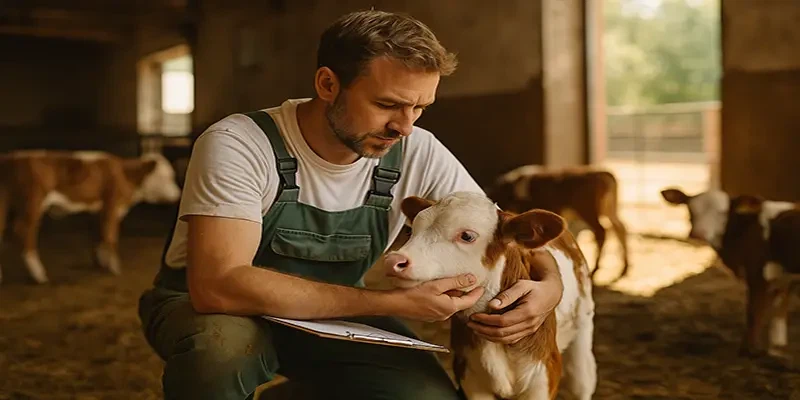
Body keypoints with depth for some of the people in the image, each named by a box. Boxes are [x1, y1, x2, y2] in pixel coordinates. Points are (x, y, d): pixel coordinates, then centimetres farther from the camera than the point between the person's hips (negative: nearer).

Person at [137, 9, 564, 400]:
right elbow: (218, 285, -38)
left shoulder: (419, 156, -15)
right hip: (219, 310, -4)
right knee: (222, 345, -38)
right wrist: (391, 303, -41)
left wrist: (546, 286, -30)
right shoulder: (238, 146, -27)